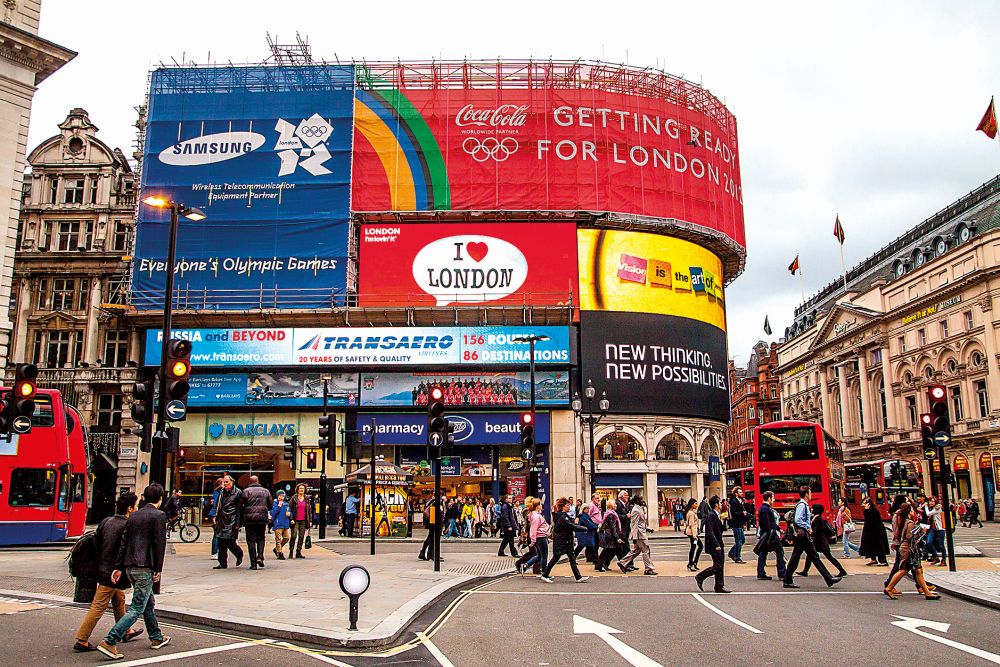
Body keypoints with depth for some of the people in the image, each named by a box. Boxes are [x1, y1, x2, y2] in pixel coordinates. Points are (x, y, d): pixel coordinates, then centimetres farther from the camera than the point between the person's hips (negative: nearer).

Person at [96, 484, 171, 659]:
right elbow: (159, 543, -13)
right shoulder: (159, 516, -8)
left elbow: (123, 543, 11)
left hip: (130, 566, 8)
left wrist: (118, 567, 11)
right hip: (145, 567, -8)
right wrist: (158, 569, -8)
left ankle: (156, 638, 32)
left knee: (149, 603, 21)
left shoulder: (133, 516, 13)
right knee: (136, 609, -5)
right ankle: (110, 642, -14)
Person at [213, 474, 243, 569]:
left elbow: (239, 509, -7)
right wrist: (216, 519, 16)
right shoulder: (222, 493, 18)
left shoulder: (238, 493, -3)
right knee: (221, 543, 3)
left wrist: (238, 524, -11)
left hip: (231, 522, -6)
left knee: (230, 542, -10)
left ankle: (239, 554, 17)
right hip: (222, 521, 6)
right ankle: (223, 563, 10)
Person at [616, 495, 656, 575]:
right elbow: (634, 525, -19)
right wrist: (634, 538, -21)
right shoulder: (636, 510, -17)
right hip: (639, 534, -10)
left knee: (636, 550, 15)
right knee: (646, 551, -3)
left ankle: (623, 563, 20)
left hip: (642, 533, 10)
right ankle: (648, 569, 4)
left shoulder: (640, 509, 13)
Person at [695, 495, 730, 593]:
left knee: (720, 566, 10)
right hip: (714, 546, -10)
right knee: (717, 566, -7)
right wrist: (716, 545, -23)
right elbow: (710, 532, -22)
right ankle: (700, 577, 5)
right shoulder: (711, 516, -17)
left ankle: (720, 587, 15)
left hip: (719, 545, 10)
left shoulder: (716, 515, 13)